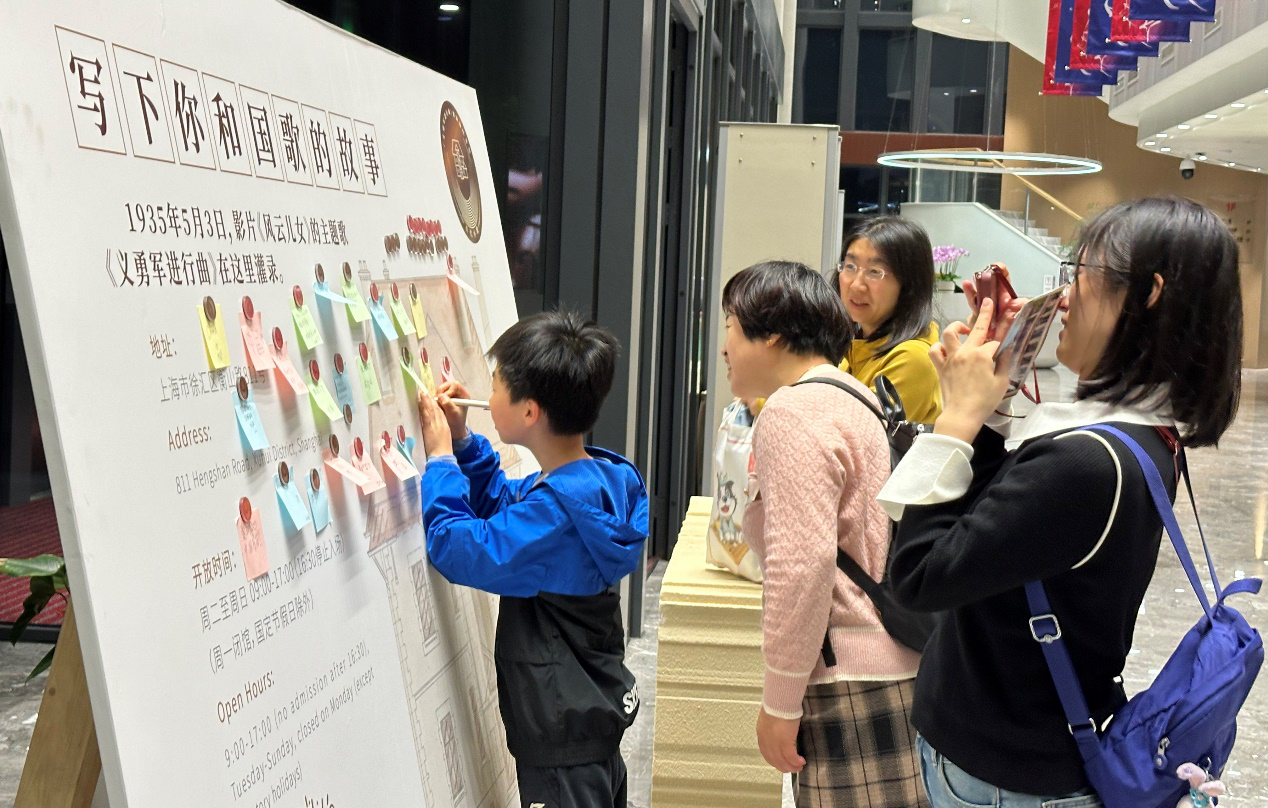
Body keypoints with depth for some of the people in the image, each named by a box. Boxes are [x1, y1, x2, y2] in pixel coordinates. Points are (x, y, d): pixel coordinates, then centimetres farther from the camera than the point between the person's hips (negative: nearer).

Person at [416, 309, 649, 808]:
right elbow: (506, 508, 16)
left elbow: (461, 551, -26)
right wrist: (464, 443, 4)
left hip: (564, 731, -9)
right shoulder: (600, 479, 2)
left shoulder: (556, 506, -28)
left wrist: (440, 458, -14)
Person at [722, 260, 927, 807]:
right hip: (892, 664, 10)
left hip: (852, 680, -10)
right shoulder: (848, 397, 21)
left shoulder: (793, 411, -11)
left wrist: (780, 702, -14)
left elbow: (802, 564, -20)